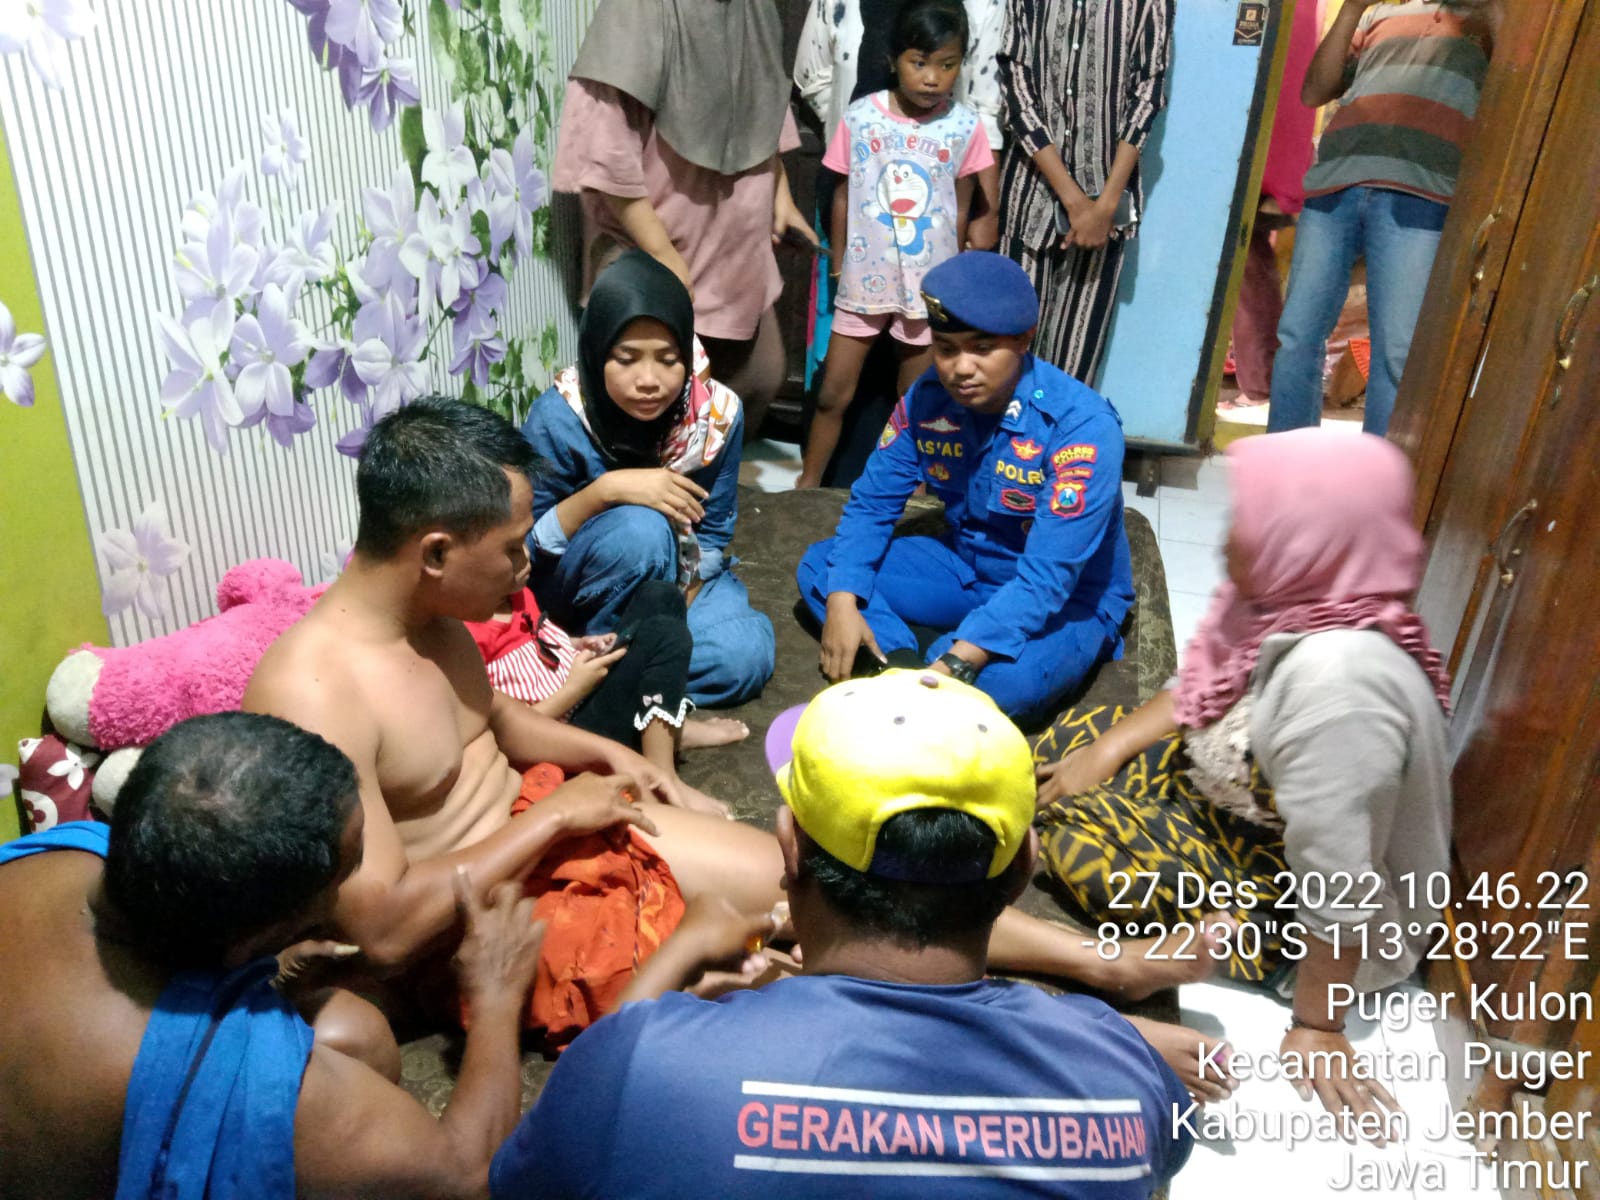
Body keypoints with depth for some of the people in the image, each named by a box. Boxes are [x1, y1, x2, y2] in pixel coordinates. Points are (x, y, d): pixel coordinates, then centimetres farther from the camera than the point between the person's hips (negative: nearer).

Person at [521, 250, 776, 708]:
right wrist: (605, 490, -34)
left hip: (677, 571, 3)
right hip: (579, 584, -2)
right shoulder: (559, 417, -24)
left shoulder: (716, 412, -16)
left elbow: (711, 534, -4)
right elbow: (524, 545, -19)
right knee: (641, 529, -36)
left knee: (743, 658, -26)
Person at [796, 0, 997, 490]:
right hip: (864, 280, 0)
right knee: (832, 396, 7)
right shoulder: (859, 118, -9)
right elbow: (843, 195, 1)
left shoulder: (964, 127, -7)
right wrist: (837, 265, 7)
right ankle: (807, 484, 25)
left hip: (928, 285, 0)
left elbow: (962, 207, 3)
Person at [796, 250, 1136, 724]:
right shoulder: (926, 399, -11)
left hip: (1066, 598, -6)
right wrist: (842, 601, -22)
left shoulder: (1083, 426, -28)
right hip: (967, 567, 6)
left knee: (1004, 679, -39)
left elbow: (1047, 577, -34)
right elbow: (872, 503, -5)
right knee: (818, 566, -7)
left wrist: (955, 664, -43)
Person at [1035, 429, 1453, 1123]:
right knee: (1074, 741, 4)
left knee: (1075, 840, -15)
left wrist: (1317, 1027, -24)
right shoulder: (1288, 599, -10)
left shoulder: (1338, 675, -38)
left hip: (1287, 906, -8)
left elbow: (1336, 879, -33)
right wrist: (1107, 749, -3)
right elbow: (1199, 689, 7)